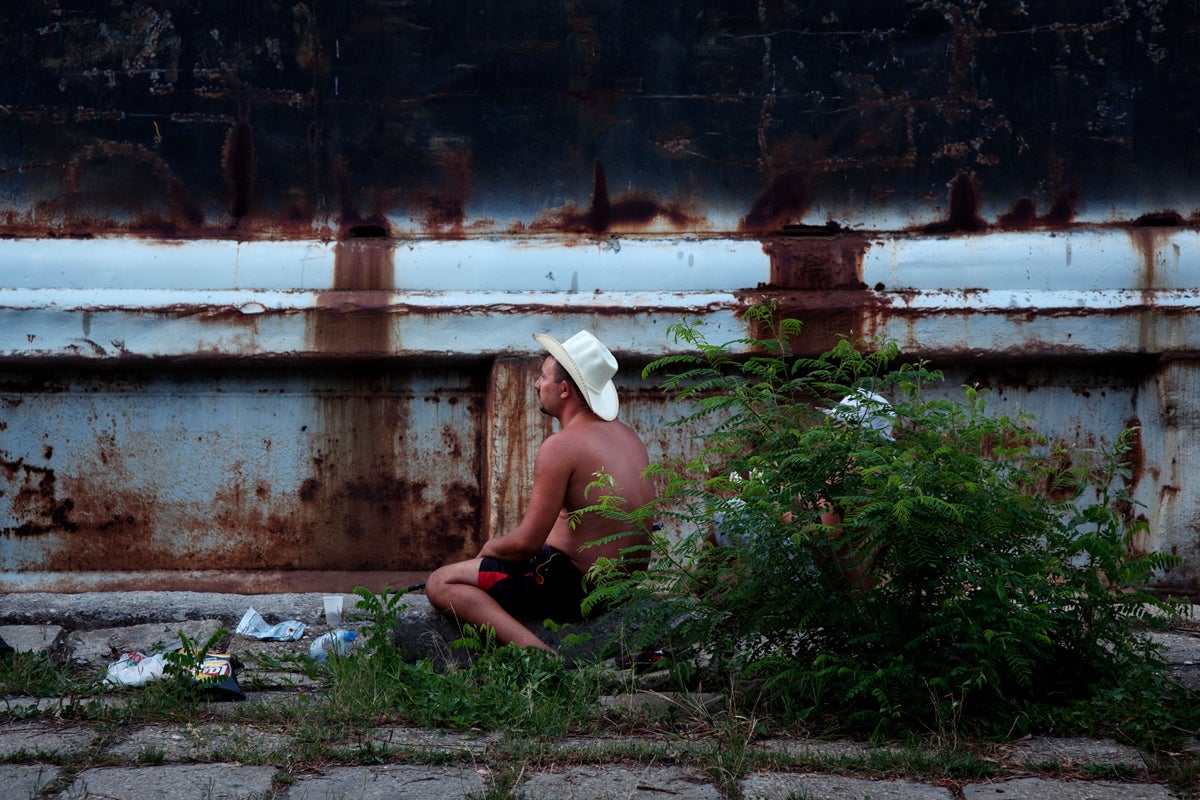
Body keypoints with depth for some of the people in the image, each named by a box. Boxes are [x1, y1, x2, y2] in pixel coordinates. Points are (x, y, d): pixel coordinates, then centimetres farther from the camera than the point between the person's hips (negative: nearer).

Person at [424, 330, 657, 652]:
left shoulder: (561, 446, -20)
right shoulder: (628, 435, 7)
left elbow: (526, 543, -21)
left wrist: (489, 547, 2)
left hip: (574, 586, -10)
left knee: (441, 584, -13)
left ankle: (536, 650, -28)